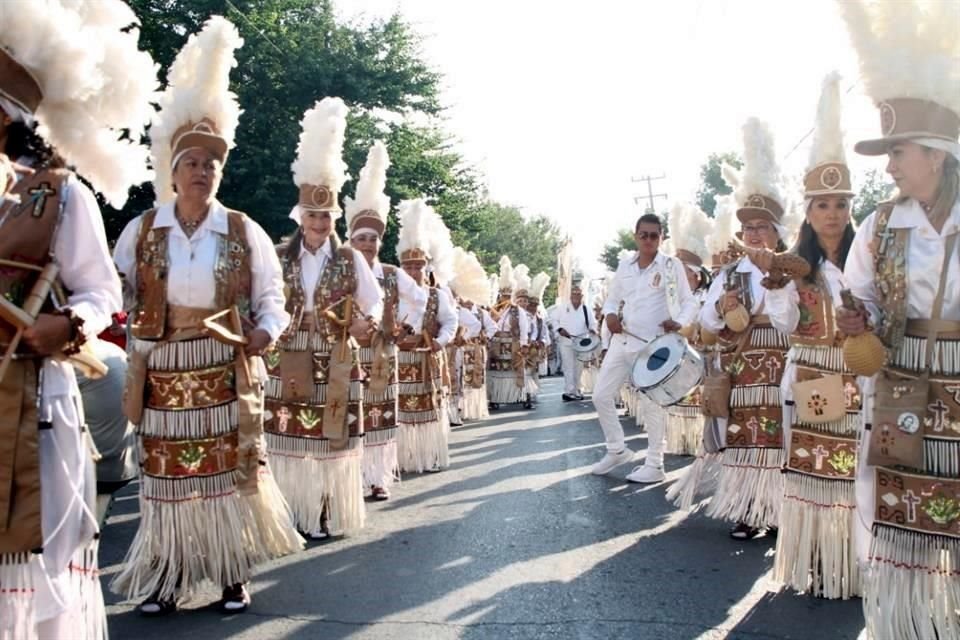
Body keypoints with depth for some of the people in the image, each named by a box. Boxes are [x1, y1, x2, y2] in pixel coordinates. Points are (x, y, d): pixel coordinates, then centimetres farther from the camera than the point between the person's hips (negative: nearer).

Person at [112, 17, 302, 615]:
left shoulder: (244, 232, 1)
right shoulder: (141, 230, 3)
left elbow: (271, 300, 4)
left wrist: (261, 336, -14)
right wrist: (130, 350, -10)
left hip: (227, 374, 0)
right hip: (163, 375, 1)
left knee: (230, 468, 3)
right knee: (167, 472, 5)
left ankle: (234, 575, 16)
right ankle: (168, 576, 19)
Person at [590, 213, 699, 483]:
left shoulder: (672, 266, -3)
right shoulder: (624, 267, 10)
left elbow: (690, 302, -1)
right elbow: (612, 298, 19)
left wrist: (679, 322, -21)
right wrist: (610, 314, -4)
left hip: (653, 344, -5)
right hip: (622, 341, 6)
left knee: (652, 404, -1)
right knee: (601, 395, 6)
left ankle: (654, 465, 12)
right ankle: (617, 450, 24)